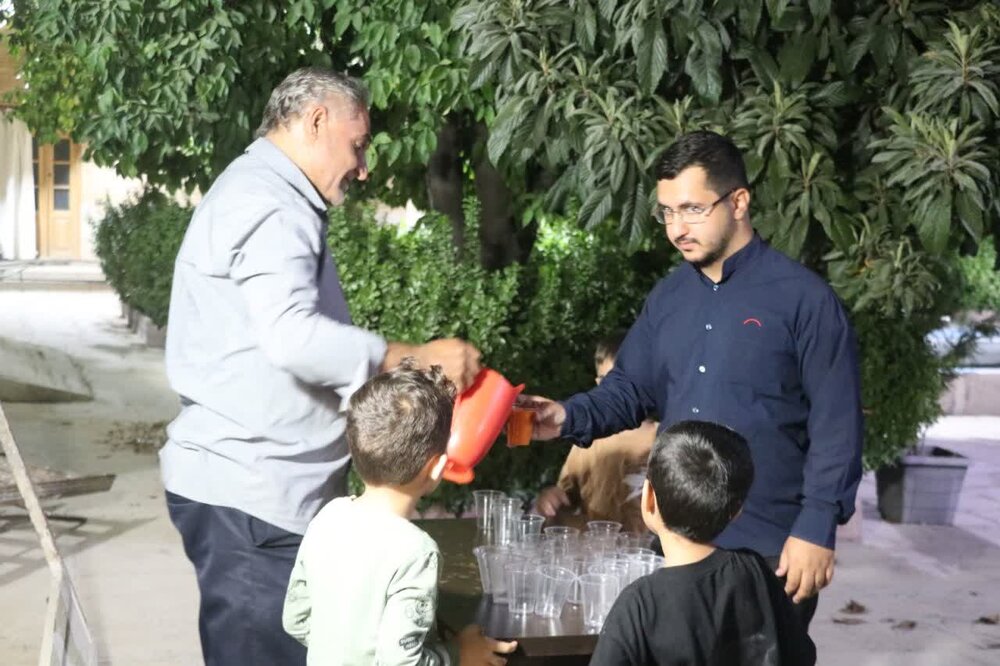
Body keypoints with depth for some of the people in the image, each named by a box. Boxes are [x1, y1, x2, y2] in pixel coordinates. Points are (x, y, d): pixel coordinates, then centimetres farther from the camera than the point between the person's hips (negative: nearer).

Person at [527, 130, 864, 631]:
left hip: (770, 550, -6)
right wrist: (570, 417, -8)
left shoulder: (804, 298, -10)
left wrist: (816, 529, -16)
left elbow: (836, 426, -12)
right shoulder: (666, 298, 9)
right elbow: (630, 387, 12)